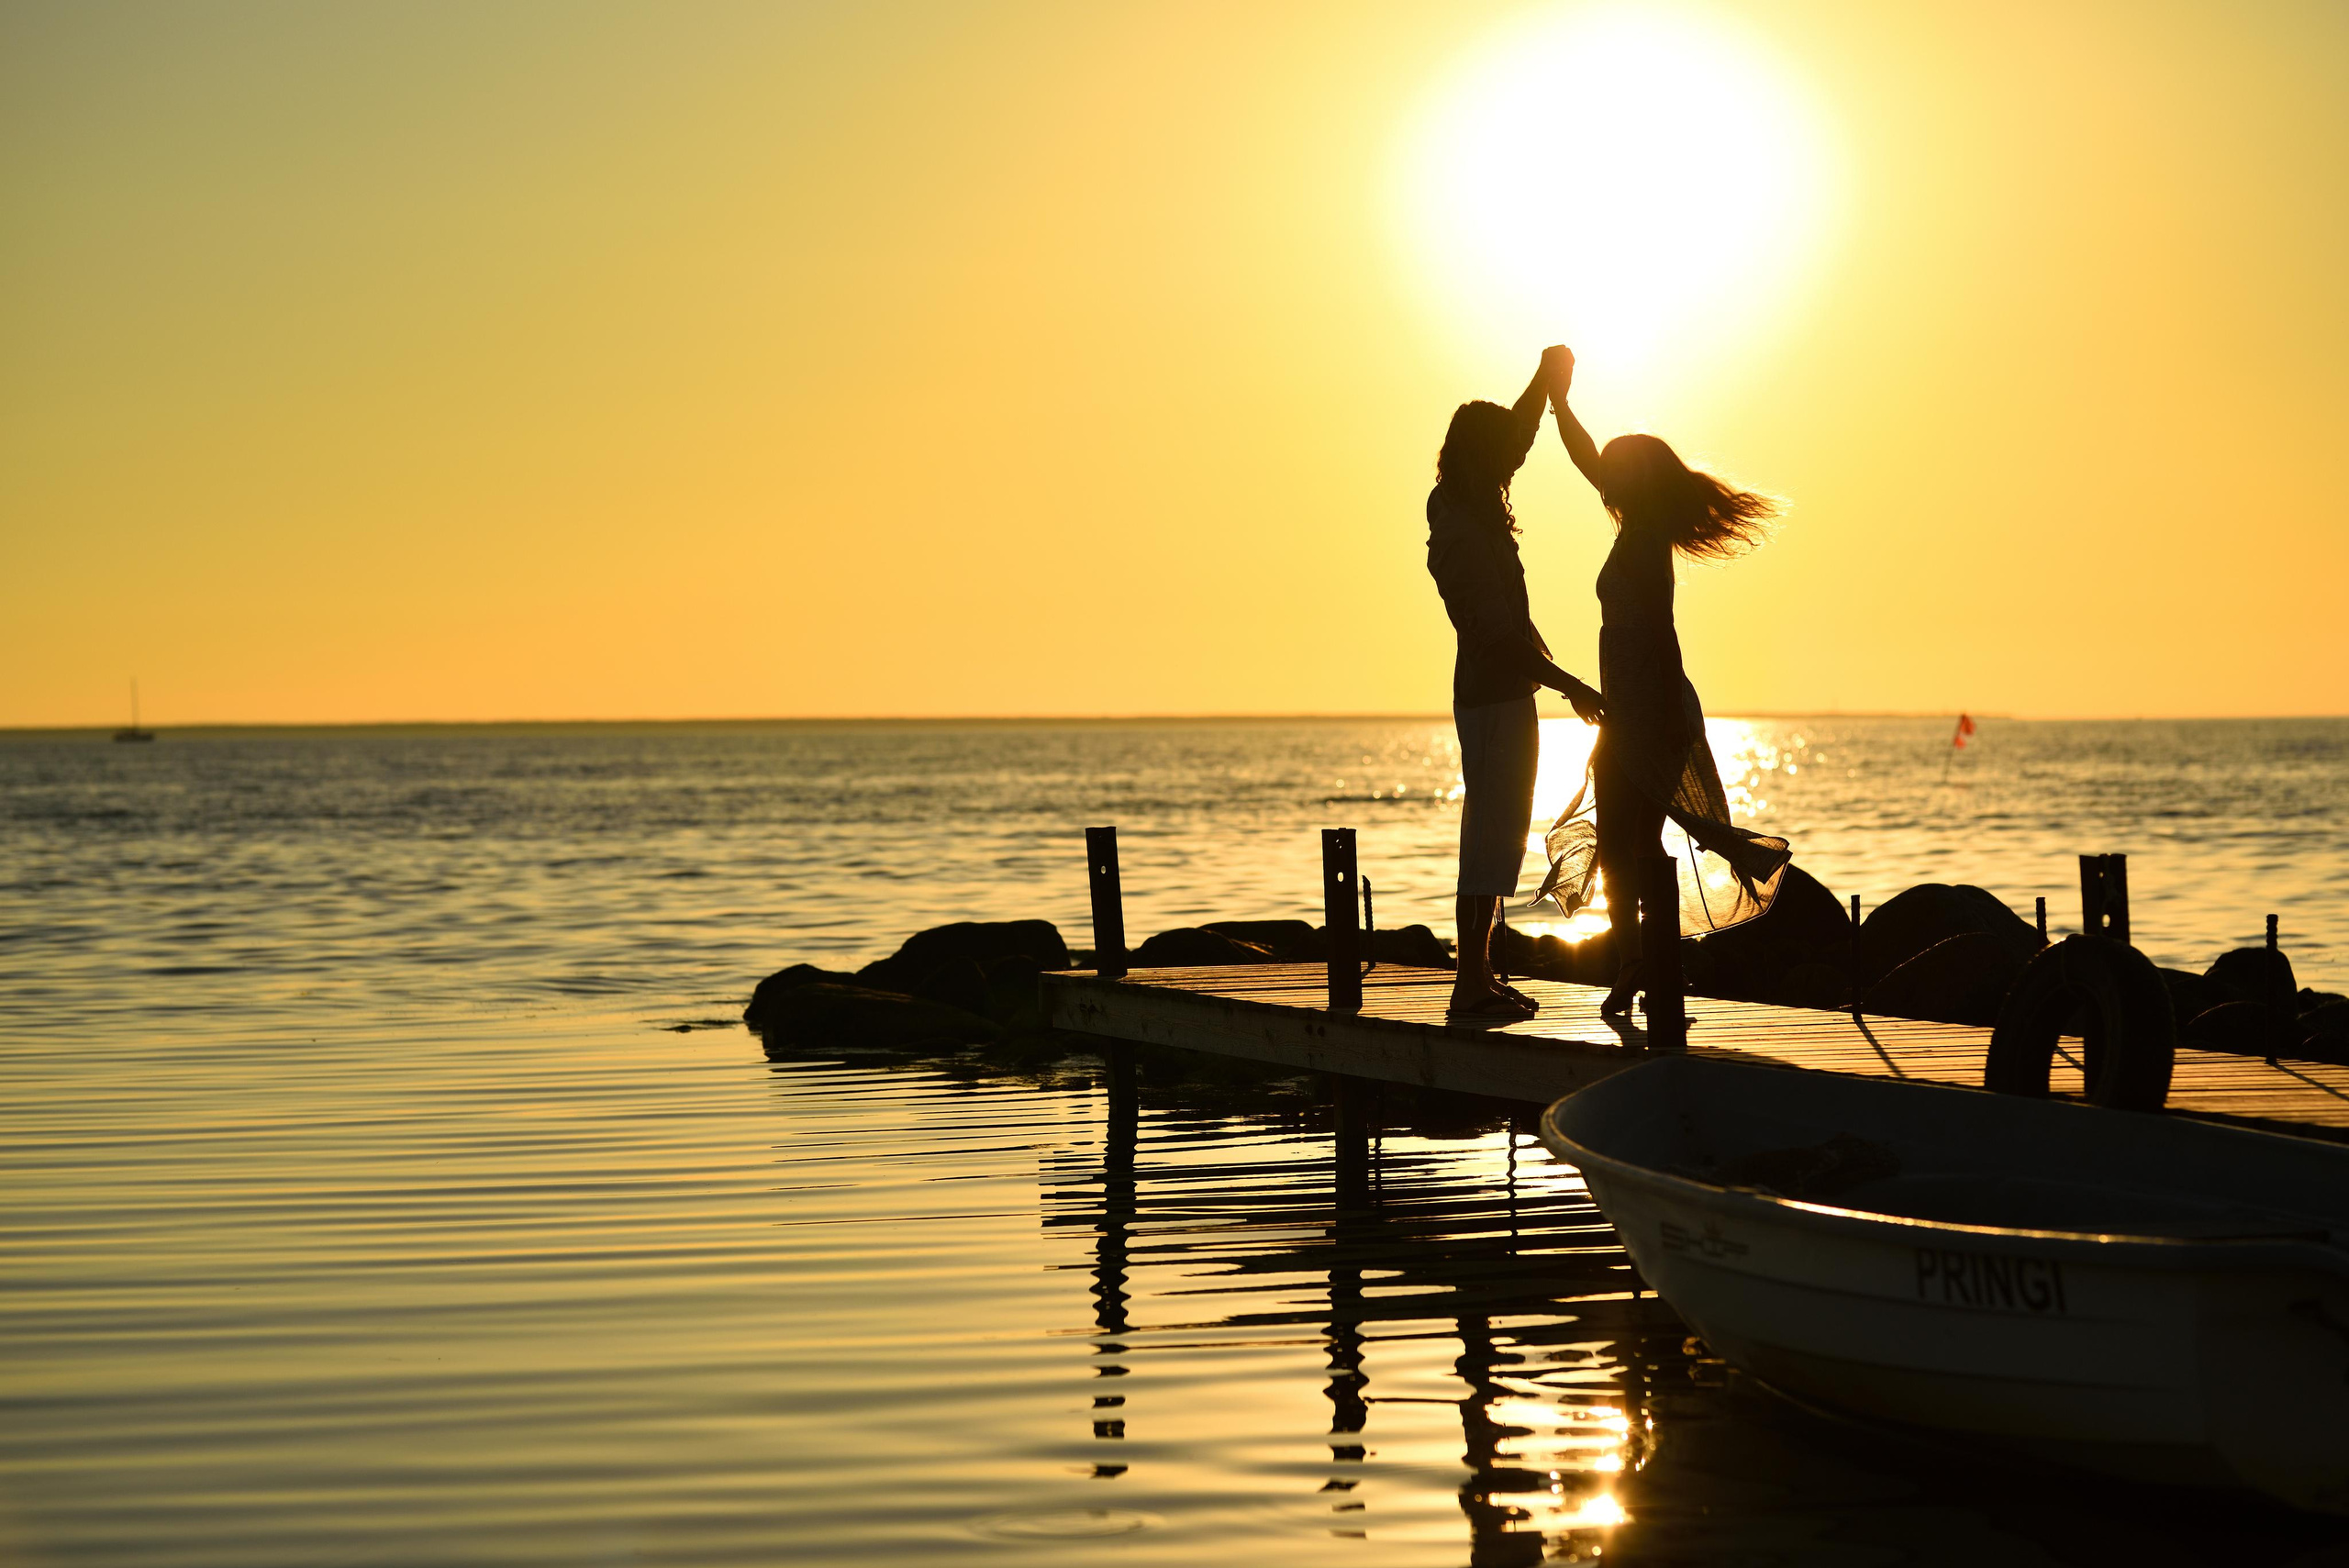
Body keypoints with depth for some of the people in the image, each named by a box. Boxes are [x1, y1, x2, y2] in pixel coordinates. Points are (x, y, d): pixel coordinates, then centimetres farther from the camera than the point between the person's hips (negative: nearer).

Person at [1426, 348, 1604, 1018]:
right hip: (1496, 698, -10)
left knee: (1496, 836, 13)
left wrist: (1547, 376, 8)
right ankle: (1472, 981, -7)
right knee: (1492, 836, -8)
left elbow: (1517, 433, 21)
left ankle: (1478, 974, 18)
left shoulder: (1457, 506, 7)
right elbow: (1502, 637, -21)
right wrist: (1571, 686, -15)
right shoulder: (1465, 536, -20)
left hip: (1500, 693, 10)